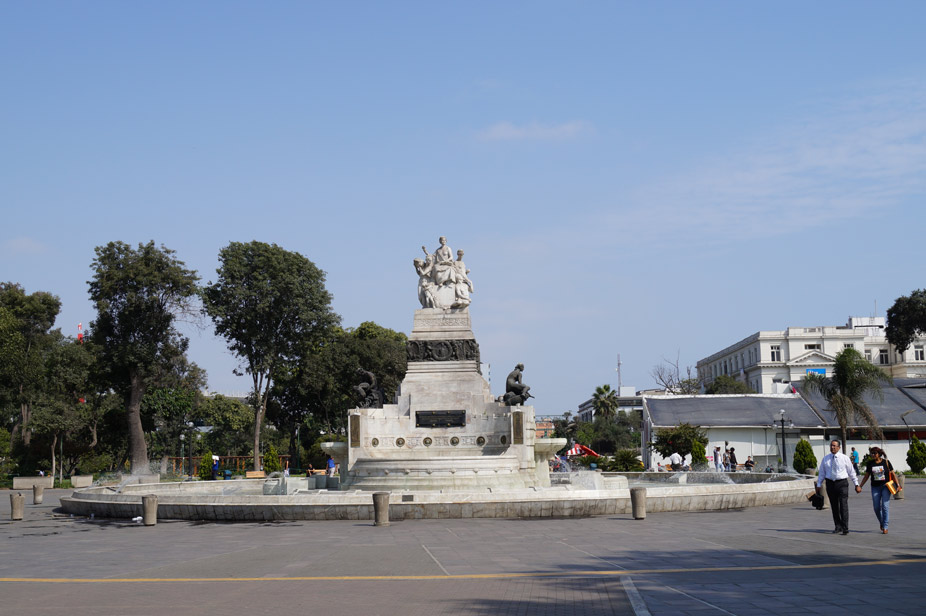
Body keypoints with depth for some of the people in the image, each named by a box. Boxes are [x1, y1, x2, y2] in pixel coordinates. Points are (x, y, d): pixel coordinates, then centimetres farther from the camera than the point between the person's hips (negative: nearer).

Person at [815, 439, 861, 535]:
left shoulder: (844, 458, 0)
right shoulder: (825, 458, 7)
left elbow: (851, 472, 4)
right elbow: (821, 472, 12)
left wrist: (856, 485, 3)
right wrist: (819, 485, 8)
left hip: (842, 483, -3)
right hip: (830, 484, 3)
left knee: (843, 506, -8)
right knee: (834, 506, 8)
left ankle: (845, 529, -6)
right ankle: (838, 527, 19)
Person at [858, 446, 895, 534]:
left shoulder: (886, 462, -2)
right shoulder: (870, 463, 4)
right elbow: (866, 476, 10)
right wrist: (860, 486, 4)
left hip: (886, 486, -3)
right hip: (875, 487, 3)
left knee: (885, 506, -8)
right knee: (876, 507, 2)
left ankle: (885, 527, -3)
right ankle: (881, 523, 27)